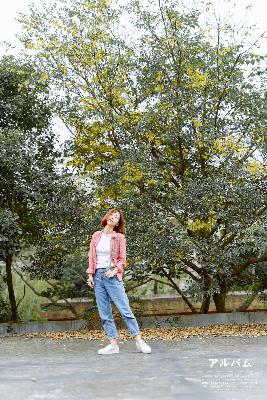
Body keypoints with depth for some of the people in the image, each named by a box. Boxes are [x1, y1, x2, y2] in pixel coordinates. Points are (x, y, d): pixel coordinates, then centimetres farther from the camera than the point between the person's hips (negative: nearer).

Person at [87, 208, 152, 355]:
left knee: (125, 309, -7)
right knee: (104, 313, 2)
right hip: (98, 275, 3)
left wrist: (115, 270, -14)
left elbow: (122, 259, 2)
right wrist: (90, 275, 4)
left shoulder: (119, 237, 3)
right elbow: (91, 256, 12)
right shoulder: (96, 236, 11)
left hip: (112, 275, -3)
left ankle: (139, 341, -1)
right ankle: (113, 344, 8)